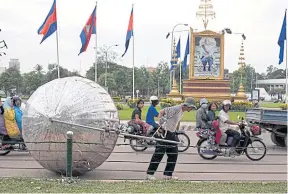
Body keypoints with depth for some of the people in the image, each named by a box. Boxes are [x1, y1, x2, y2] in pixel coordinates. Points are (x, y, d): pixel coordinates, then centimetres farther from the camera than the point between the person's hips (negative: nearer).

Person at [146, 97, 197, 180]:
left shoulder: (182, 111, 10)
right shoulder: (176, 109, -19)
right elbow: (161, 112, -22)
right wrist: (160, 123, -25)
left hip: (172, 134, 10)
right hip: (165, 133, -10)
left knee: (173, 154, 9)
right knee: (159, 154, -5)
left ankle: (168, 174, 17)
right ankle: (149, 174, 3)